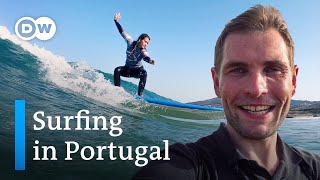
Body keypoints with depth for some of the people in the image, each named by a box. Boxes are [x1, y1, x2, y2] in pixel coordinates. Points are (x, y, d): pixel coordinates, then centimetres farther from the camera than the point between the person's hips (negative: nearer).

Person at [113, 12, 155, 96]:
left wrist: (150, 61, -70)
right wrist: (116, 21, -4)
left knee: (144, 73, -33)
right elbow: (122, 31, -5)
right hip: (127, 68, 2)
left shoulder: (143, 51, -24)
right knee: (117, 70, -26)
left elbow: (146, 57, -47)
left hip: (137, 70, -2)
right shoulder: (130, 42, -15)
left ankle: (140, 95, -34)